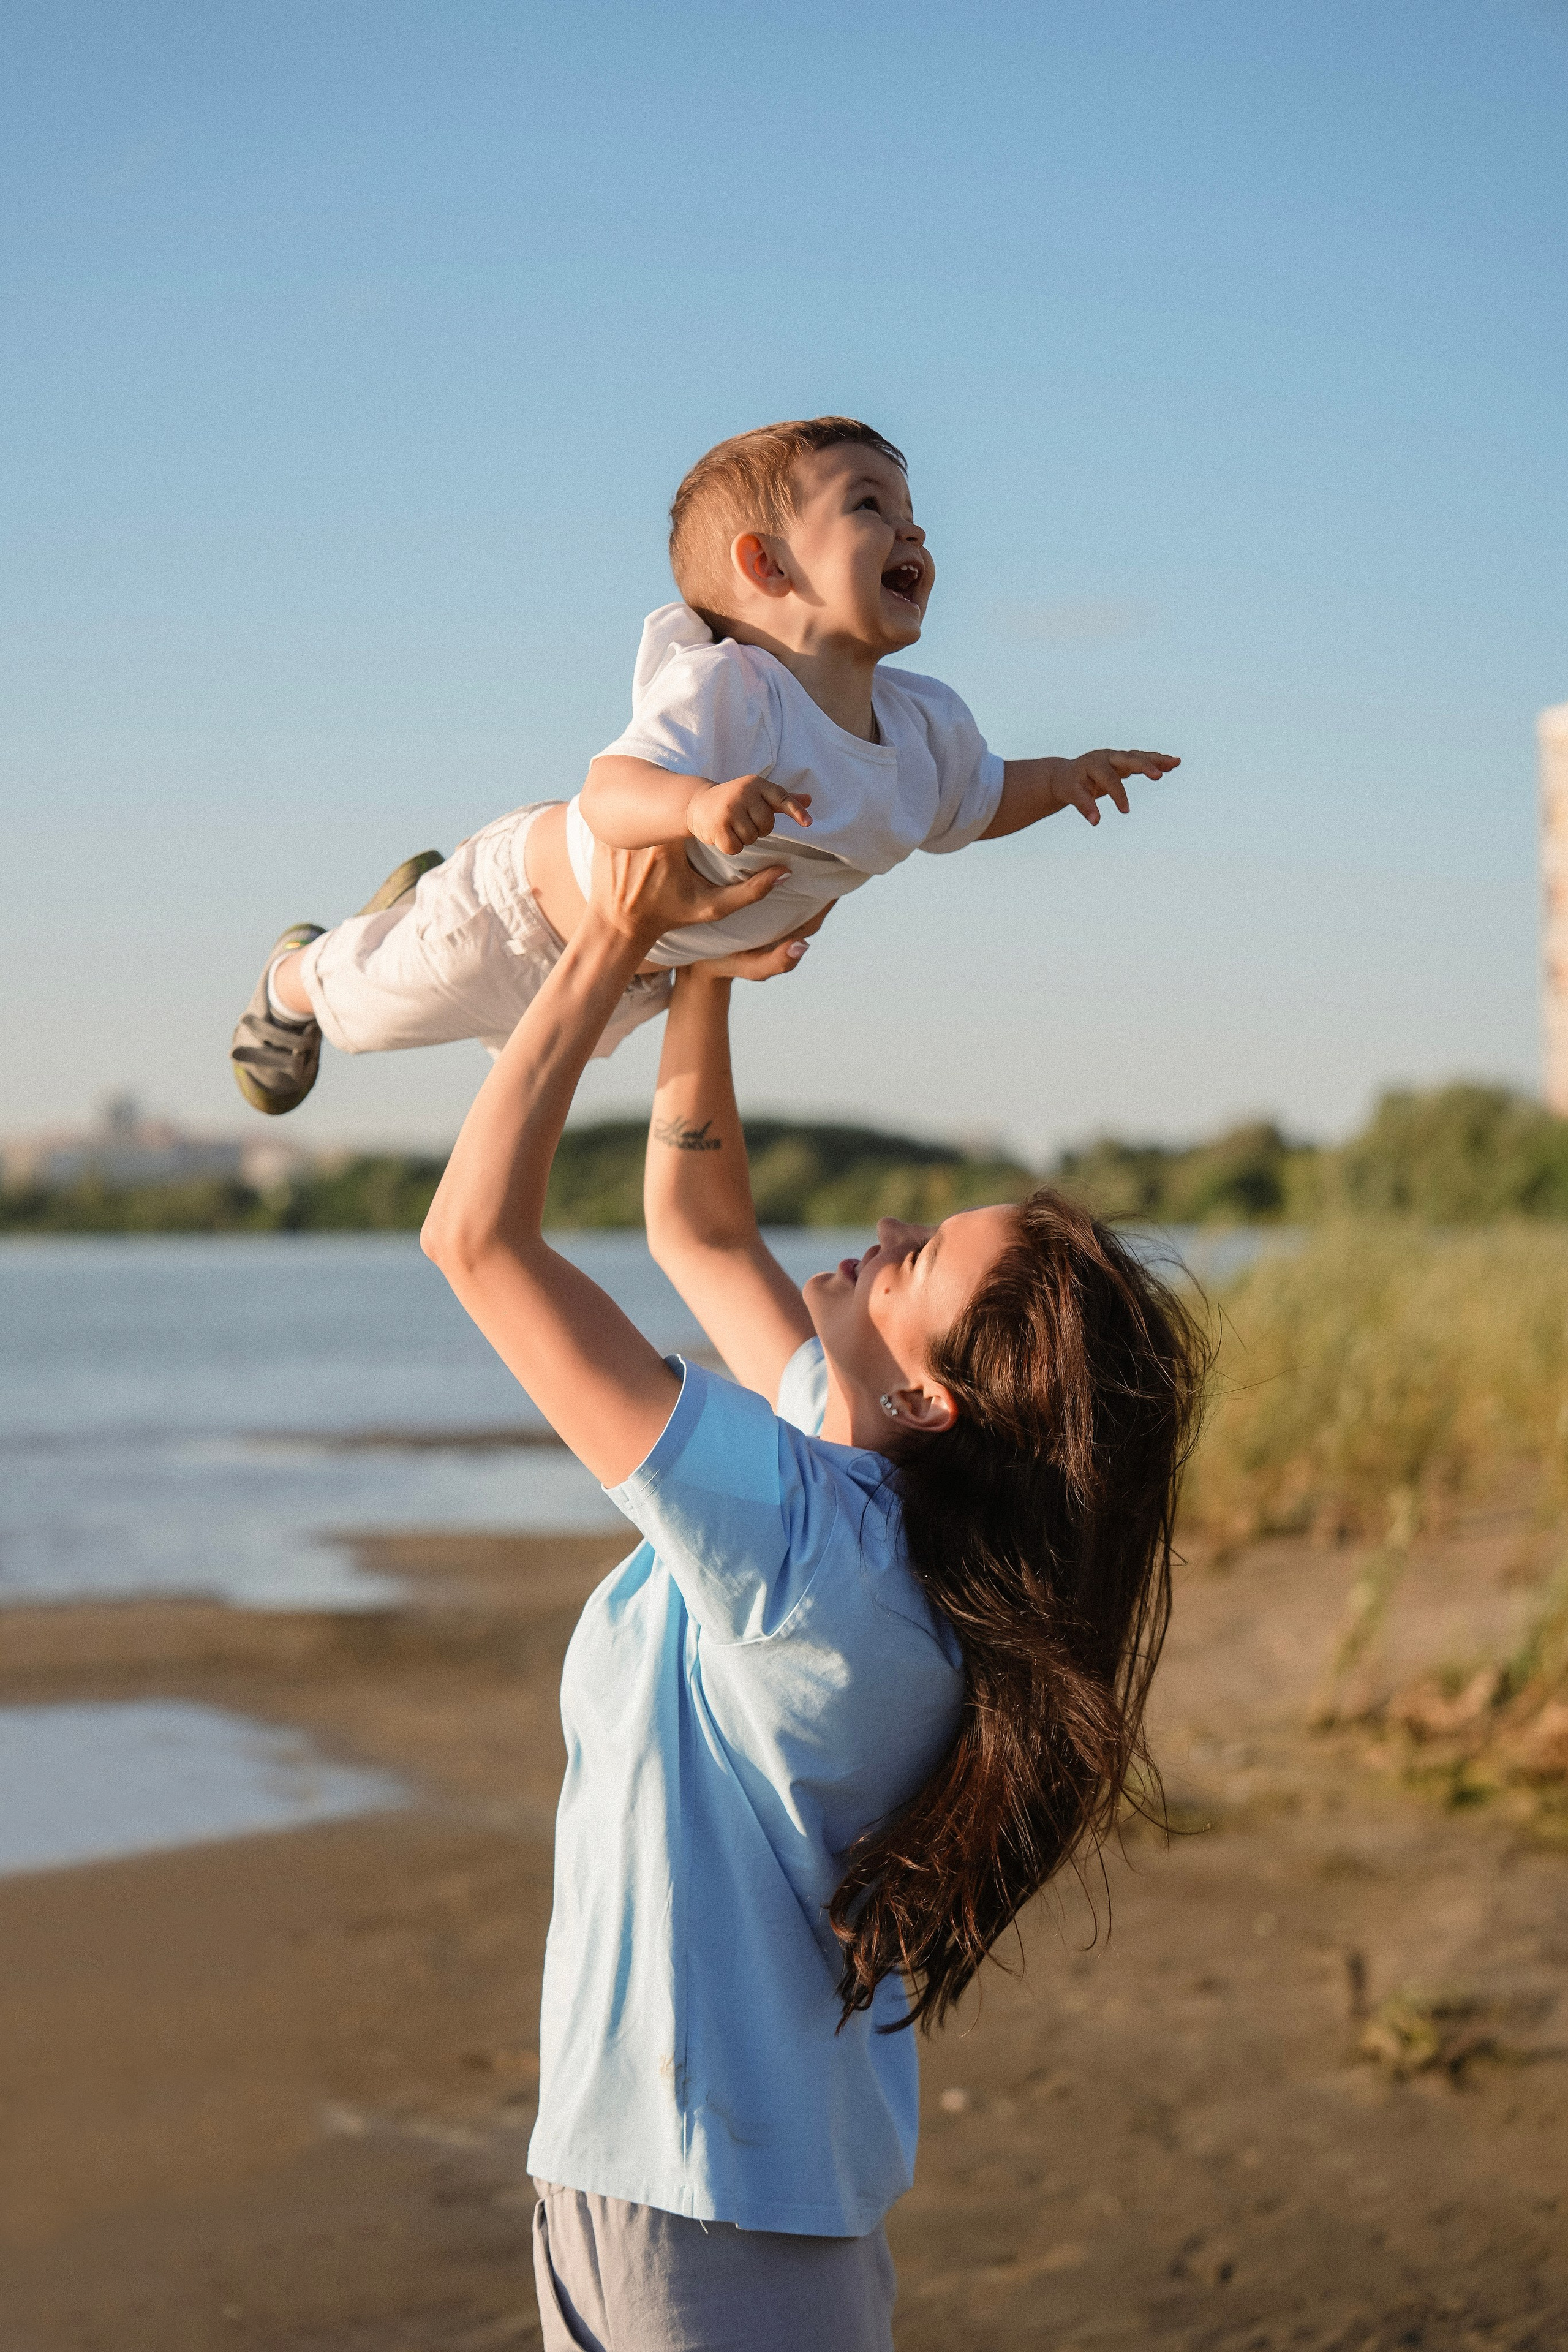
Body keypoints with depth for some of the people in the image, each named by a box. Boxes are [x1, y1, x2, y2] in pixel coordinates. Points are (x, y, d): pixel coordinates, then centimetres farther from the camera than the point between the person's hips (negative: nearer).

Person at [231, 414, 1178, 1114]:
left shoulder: (924, 727, -17)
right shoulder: (723, 689, -42)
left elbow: (978, 799, 5)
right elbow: (608, 798, -55)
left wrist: (1064, 779, -13)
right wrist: (700, 804, -75)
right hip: (534, 902, -7)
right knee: (366, 1001, 19)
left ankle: (424, 898, 59)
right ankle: (297, 975, 54)